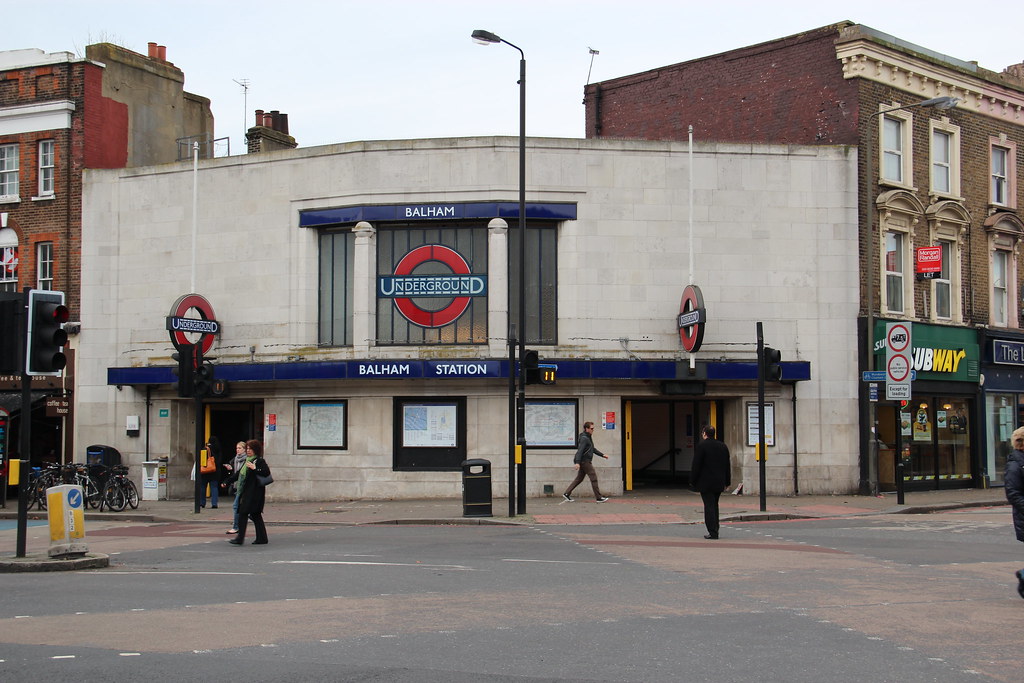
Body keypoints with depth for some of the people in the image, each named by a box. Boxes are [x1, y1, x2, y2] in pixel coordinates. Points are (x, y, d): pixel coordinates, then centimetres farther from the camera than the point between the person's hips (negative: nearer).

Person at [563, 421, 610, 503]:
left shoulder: (588, 438, 18)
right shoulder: (584, 438, -15)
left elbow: (593, 449, 29)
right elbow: (580, 450, -24)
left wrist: (602, 455, 26)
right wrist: (577, 462, -31)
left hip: (585, 462, 10)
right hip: (585, 461, -10)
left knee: (579, 479, 12)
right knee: (594, 478, -5)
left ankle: (567, 494, 11)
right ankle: (599, 497, -2)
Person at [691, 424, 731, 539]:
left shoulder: (702, 446, -11)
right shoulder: (723, 446, 9)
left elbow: (696, 465, -11)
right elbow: (727, 466, 13)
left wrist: (693, 480, -4)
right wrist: (727, 482, 18)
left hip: (705, 482, -6)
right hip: (719, 483, 6)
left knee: (709, 506, -4)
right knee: (714, 505, 18)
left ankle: (713, 532, -7)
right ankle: (715, 530, 21)